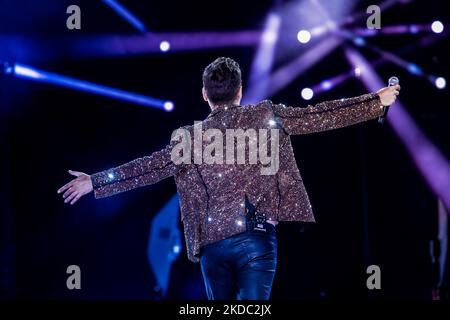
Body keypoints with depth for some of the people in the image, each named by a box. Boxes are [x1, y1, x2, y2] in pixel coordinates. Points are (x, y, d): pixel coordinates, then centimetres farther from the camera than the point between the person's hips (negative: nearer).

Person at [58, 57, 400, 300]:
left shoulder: (191, 136, 7)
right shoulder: (265, 115, 2)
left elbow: (148, 167, 8)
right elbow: (319, 116, 1)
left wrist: (95, 182, 18)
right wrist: (377, 100, 8)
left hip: (212, 242, 3)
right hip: (256, 237, -2)